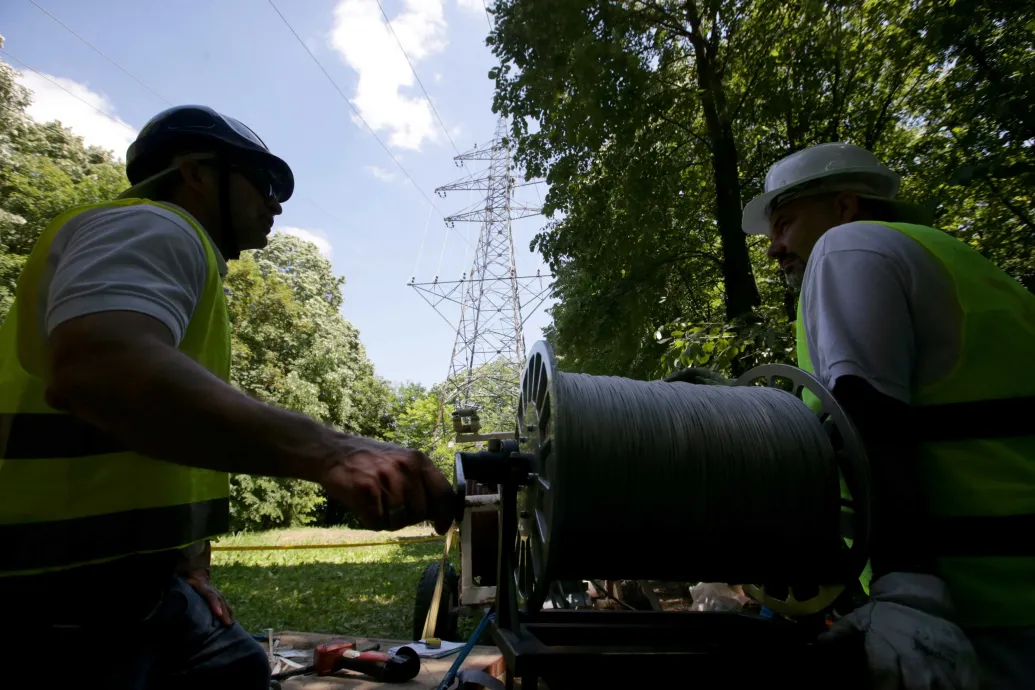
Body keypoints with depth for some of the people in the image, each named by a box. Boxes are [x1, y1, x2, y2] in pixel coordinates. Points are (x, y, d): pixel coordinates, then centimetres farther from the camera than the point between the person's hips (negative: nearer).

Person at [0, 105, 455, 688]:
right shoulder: (150, 228, -12)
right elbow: (100, 371, -34)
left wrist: (187, 565, 17)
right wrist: (328, 452, -43)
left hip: (123, 576, 10)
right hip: (56, 594, -10)